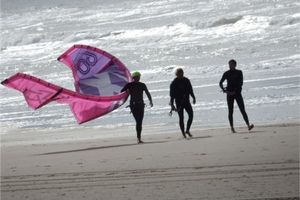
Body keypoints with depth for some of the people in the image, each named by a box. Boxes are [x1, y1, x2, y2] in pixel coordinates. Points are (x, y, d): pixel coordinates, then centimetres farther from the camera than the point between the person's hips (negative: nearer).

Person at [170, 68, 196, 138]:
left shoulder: (186, 80, 6)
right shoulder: (174, 83, -7)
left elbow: (190, 90, 17)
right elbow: (172, 94, -8)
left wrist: (193, 97, 10)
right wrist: (172, 104, -12)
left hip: (186, 101, 4)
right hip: (179, 102, -4)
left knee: (191, 115, -7)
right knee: (181, 118, 0)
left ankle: (187, 130, 4)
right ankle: (183, 133, 6)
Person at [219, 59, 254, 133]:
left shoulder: (239, 72, 3)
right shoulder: (226, 73, 6)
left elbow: (241, 83, -5)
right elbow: (220, 83, 9)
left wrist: (235, 91, -14)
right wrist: (224, 90, -6)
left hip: (237, 93, -1)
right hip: (229, 94, 1)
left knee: (242, 110, -9)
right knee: (230, 111, 1)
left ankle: (248, 125, -16)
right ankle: (232, 128, 5)